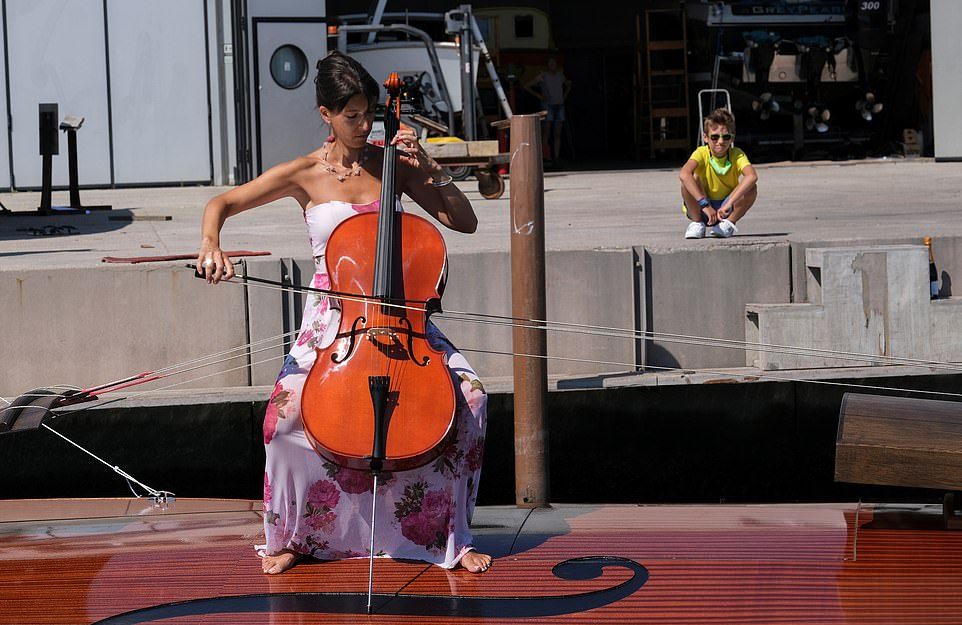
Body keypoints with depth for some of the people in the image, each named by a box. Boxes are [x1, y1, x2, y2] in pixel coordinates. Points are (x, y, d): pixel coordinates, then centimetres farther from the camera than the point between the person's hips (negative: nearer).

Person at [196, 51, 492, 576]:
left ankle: (450, 536, -6)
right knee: (287, 411, -28)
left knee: (468, 395, -22)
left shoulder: (390, 164, 4)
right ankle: (289, 536, -2)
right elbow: (222, 203, 5)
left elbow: (464, 221, 5)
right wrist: (210, 245, -16)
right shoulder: (304, 174, 0)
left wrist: (430, 171, -10)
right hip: (331, 318, -1)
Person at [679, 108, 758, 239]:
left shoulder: (737, 155, -15)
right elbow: (684, 174, -39)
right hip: (699, 208, -1)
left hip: (726, 209, 1)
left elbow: (752, 176, -36)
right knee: (692, 179, -28)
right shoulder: (701, 153, -18)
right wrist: (705, 205, -47)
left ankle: (728, 224, -6)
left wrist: (728, 204, -46)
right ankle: (697, 223, -10)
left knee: (751, 188, -24)